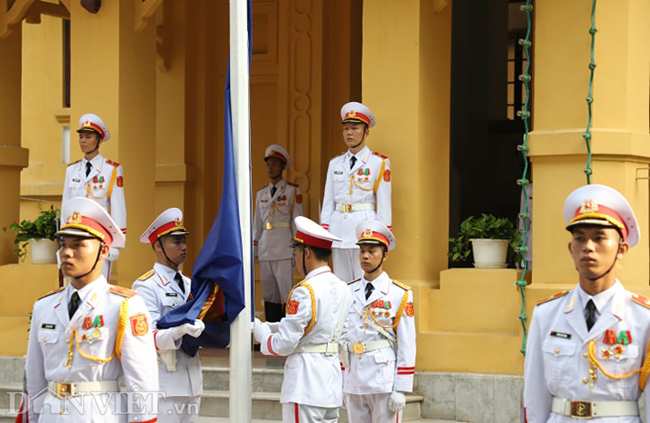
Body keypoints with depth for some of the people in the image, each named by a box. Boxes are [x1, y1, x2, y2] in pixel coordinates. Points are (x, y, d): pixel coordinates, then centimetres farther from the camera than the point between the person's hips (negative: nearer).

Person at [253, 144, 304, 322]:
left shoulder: (292, 191, 2)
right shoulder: (261, 194, 17)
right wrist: (253, 252, 14)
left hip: (284, 247, -5)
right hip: (265, 250, 5)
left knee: (287, 293, -8)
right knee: (269, 295, 5)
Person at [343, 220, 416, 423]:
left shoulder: (399, 295, -4)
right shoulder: (349, 292, 9)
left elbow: (407, 346, -6)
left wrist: (401, 389, -10)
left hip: (384, 382, -4)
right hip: (353, 382, 4)